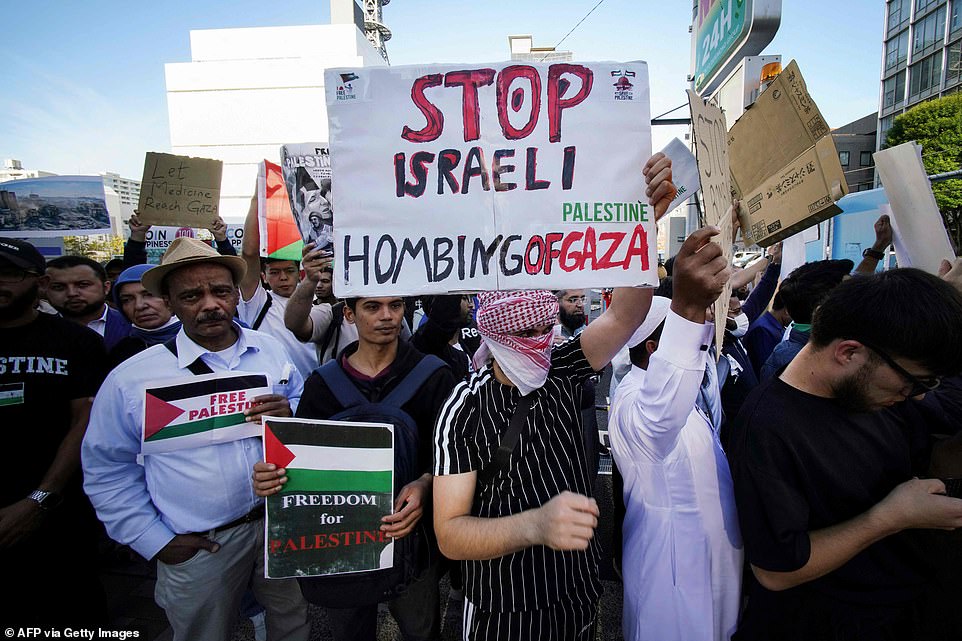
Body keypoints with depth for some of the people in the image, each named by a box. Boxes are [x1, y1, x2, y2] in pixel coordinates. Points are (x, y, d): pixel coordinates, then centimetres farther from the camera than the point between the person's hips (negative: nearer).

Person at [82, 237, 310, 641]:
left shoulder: (271, 350, -3)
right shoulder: (129, 380, -10)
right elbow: (107, 471, -2)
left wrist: (290, 414, -18)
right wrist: (155, 540, -4)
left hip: (283, 521, 2)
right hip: (198, 546, -2)